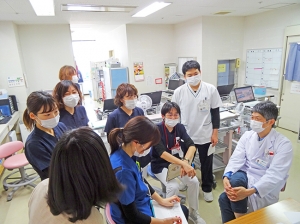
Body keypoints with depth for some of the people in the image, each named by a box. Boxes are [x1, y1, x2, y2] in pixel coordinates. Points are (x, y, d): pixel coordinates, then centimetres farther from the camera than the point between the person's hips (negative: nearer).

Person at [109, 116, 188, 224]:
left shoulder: (124, 154, -12)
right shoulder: (123, 171, -38)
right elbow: (132, 215, -26)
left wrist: (161, 200, 10)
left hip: (142, 206, 7)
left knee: (183, 210, 23)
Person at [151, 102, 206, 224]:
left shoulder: (180, 127, -5)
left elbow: (192, 146, -14)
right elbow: (162, 153, -31)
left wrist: (186, 161, -33)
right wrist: (183, 164, -40)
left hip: (177, 162, 5)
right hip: (160, 165, -5)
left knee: (194, 181, -13)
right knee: (174, 186, -26)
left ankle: (193, 212, 14)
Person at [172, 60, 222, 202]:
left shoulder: (211, 90, -9)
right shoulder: (179, 92, -8)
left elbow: (215, 112, -2)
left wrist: (215, 133, -3)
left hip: (205, 135, 0)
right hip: (186, 135, 1)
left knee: (206, 164, 16)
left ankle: (207, 188, 39)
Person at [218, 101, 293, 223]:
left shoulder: (283, 144, -12)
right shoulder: (247, 135, 1)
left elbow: (275, 175, -21)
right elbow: (236, 159, -5)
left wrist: (249, 191, -34)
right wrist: (226, 176, -26)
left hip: (265, 185, -4)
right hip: (245, 175, 4)